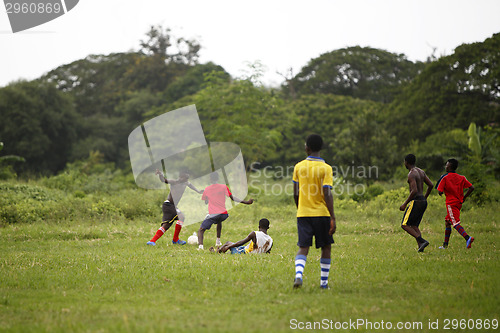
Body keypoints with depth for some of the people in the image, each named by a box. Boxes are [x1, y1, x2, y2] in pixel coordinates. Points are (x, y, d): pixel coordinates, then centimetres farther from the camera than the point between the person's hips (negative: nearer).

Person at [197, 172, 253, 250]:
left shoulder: (207, 189, 7)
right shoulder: (224, 187, 6)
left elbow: (206, 202, 20)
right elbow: (232, 198, 2)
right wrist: (245, 202, 4)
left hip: (212, 214, -3)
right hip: (223, 214, 3)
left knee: (201, 230, 4)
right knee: (219, 221, 39)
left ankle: (200, 245, -25)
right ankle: (218, 241, 35)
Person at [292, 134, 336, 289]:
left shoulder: (298, 167, 3)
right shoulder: (326, 168, -7)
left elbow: (295, 193, 8)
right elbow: (327, 194, -13)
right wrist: (332, 218, -12)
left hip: (303, 213, 2)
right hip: (322, 213, -2)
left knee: (303, 248, 1)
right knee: (326, 247, 13)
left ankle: (298, 275, -24)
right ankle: (324, 281, 14)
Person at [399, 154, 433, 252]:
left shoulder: (411, 174, -14)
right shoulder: (421, 171, 13)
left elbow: (414, 191, -23)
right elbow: (430, 185, 17)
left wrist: (405, 204, -17)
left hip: (416, 202, -9)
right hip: (423, 202, 9)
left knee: (404, 225, -6)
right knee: (414, 226, 12)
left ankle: (422, 241, -20)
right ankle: (420, 246, -3)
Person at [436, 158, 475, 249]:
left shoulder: (445, 178, -8)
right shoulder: (461, 178, 7)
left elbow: (440, 192, -12)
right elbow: (471, 188, 1)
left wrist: (441, 193, 11)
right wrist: (464, 197, 10)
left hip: (451, 203, -7)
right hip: (459, 203, 7)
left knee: (456, 223, -13)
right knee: (447, 222, 18)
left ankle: (467, 238, -35)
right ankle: (445, 244, 21)